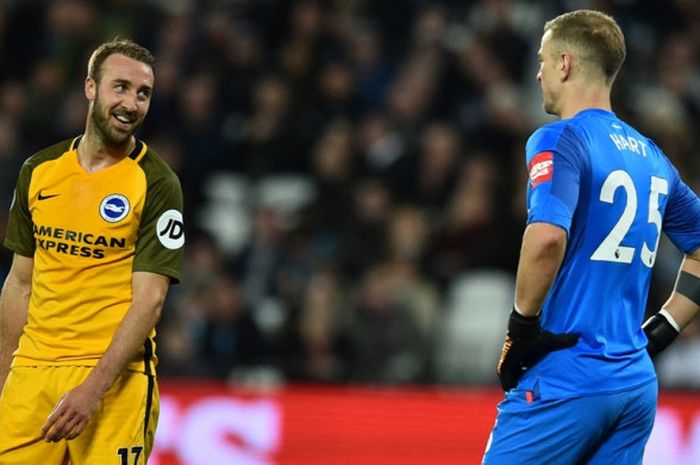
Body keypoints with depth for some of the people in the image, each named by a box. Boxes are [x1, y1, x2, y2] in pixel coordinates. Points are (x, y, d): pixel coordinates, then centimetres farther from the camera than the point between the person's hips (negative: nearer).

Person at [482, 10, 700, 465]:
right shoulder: (652, 157, 15)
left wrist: (523, 326, -13)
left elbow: (547, 237, -25)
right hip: (638, 384, 7)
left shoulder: (558, 141, -8)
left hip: (566, 380, -7)